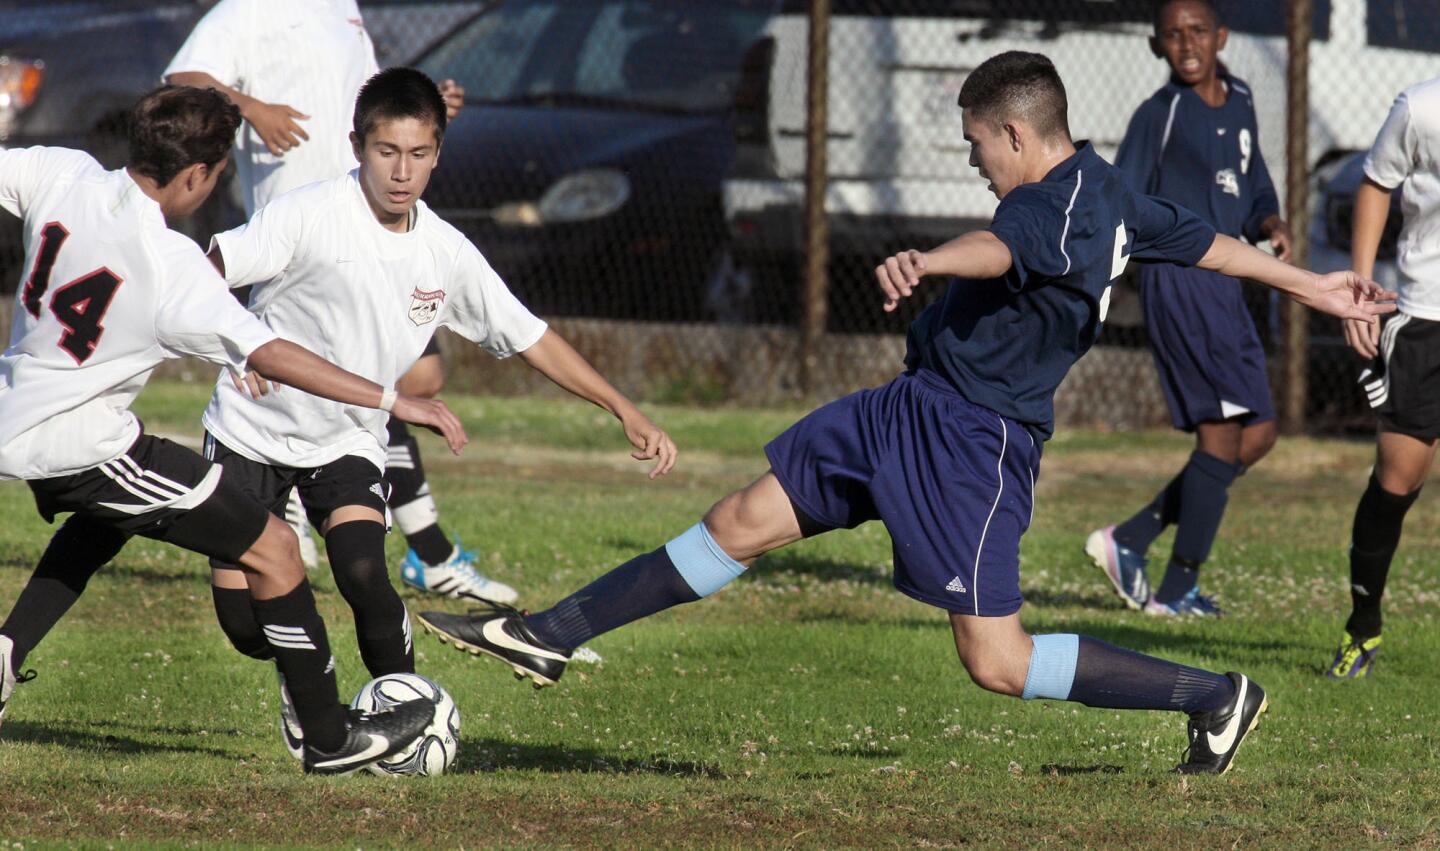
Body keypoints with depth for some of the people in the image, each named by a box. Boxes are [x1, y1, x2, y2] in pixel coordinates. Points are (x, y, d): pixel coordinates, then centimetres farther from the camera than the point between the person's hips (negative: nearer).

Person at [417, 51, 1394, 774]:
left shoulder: (1062, 209, -24)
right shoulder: (1106, 192, 6)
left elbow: (998, 248, -47)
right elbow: (1207, 240, 18)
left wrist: (925, 262, -67)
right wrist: (1312, 283, 30)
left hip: (971, 444, -10)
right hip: (908, 409, 10)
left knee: (999, 663, -6)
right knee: (745, 522, 10)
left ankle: (1215, 697, 8)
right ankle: (552, 635, 15)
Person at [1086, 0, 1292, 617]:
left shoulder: (1239, 104, 15)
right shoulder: (1161, 114, -7)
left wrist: (1272, 224, 5)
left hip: (1223, 287, 8)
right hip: (1180, 280, -8)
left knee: (1256, 435, 8)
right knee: (1223, 430, -12)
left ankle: (1129, 541, 13)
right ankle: (1179, 589, -7)